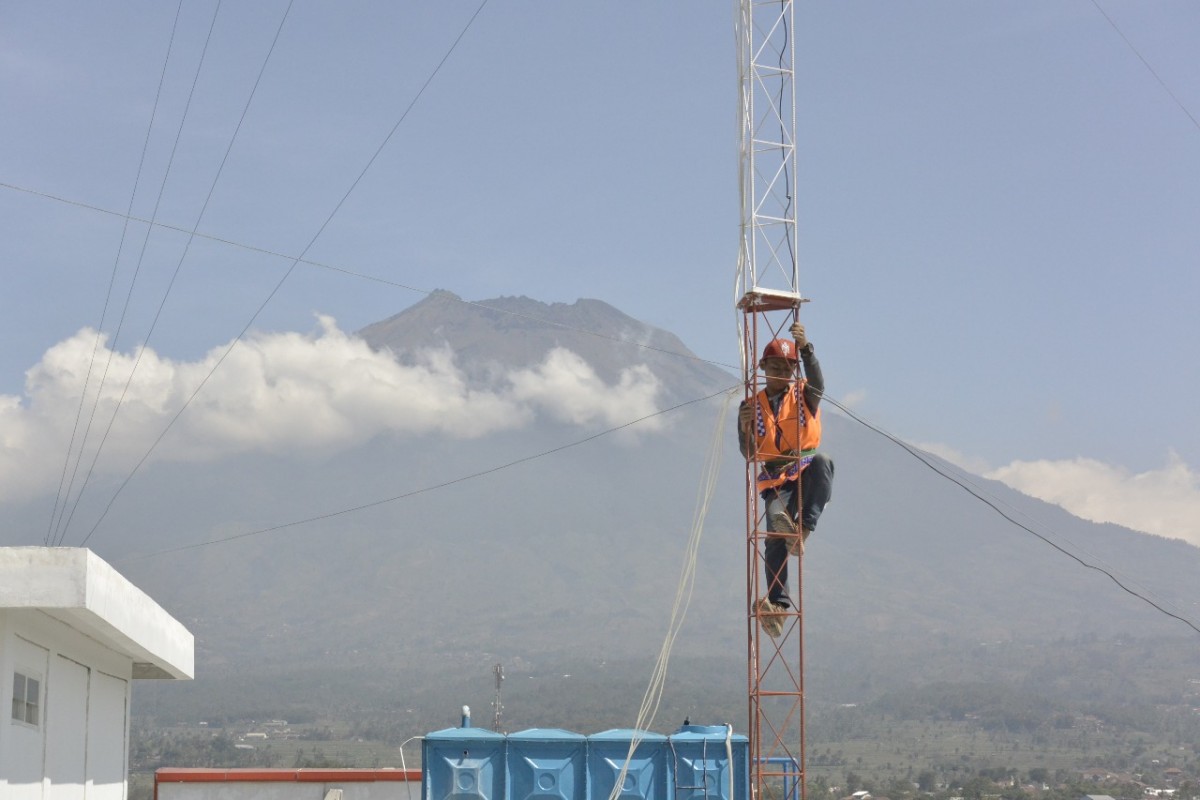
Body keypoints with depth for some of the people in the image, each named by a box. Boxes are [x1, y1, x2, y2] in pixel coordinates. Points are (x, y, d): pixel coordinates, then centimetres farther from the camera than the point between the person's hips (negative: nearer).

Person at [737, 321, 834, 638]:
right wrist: (746, 429, -17)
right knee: (775, 528, -25)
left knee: (822, 460, -36)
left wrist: (805, 347, -34)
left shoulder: (804, 394, 8)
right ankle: (778, 603, -34)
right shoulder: (752, 406, 11)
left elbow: (817, 381, -18)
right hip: (775, 482, 1)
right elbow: (749, 455, 4)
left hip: (806, 475, 0)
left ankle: (802, 529, -35)